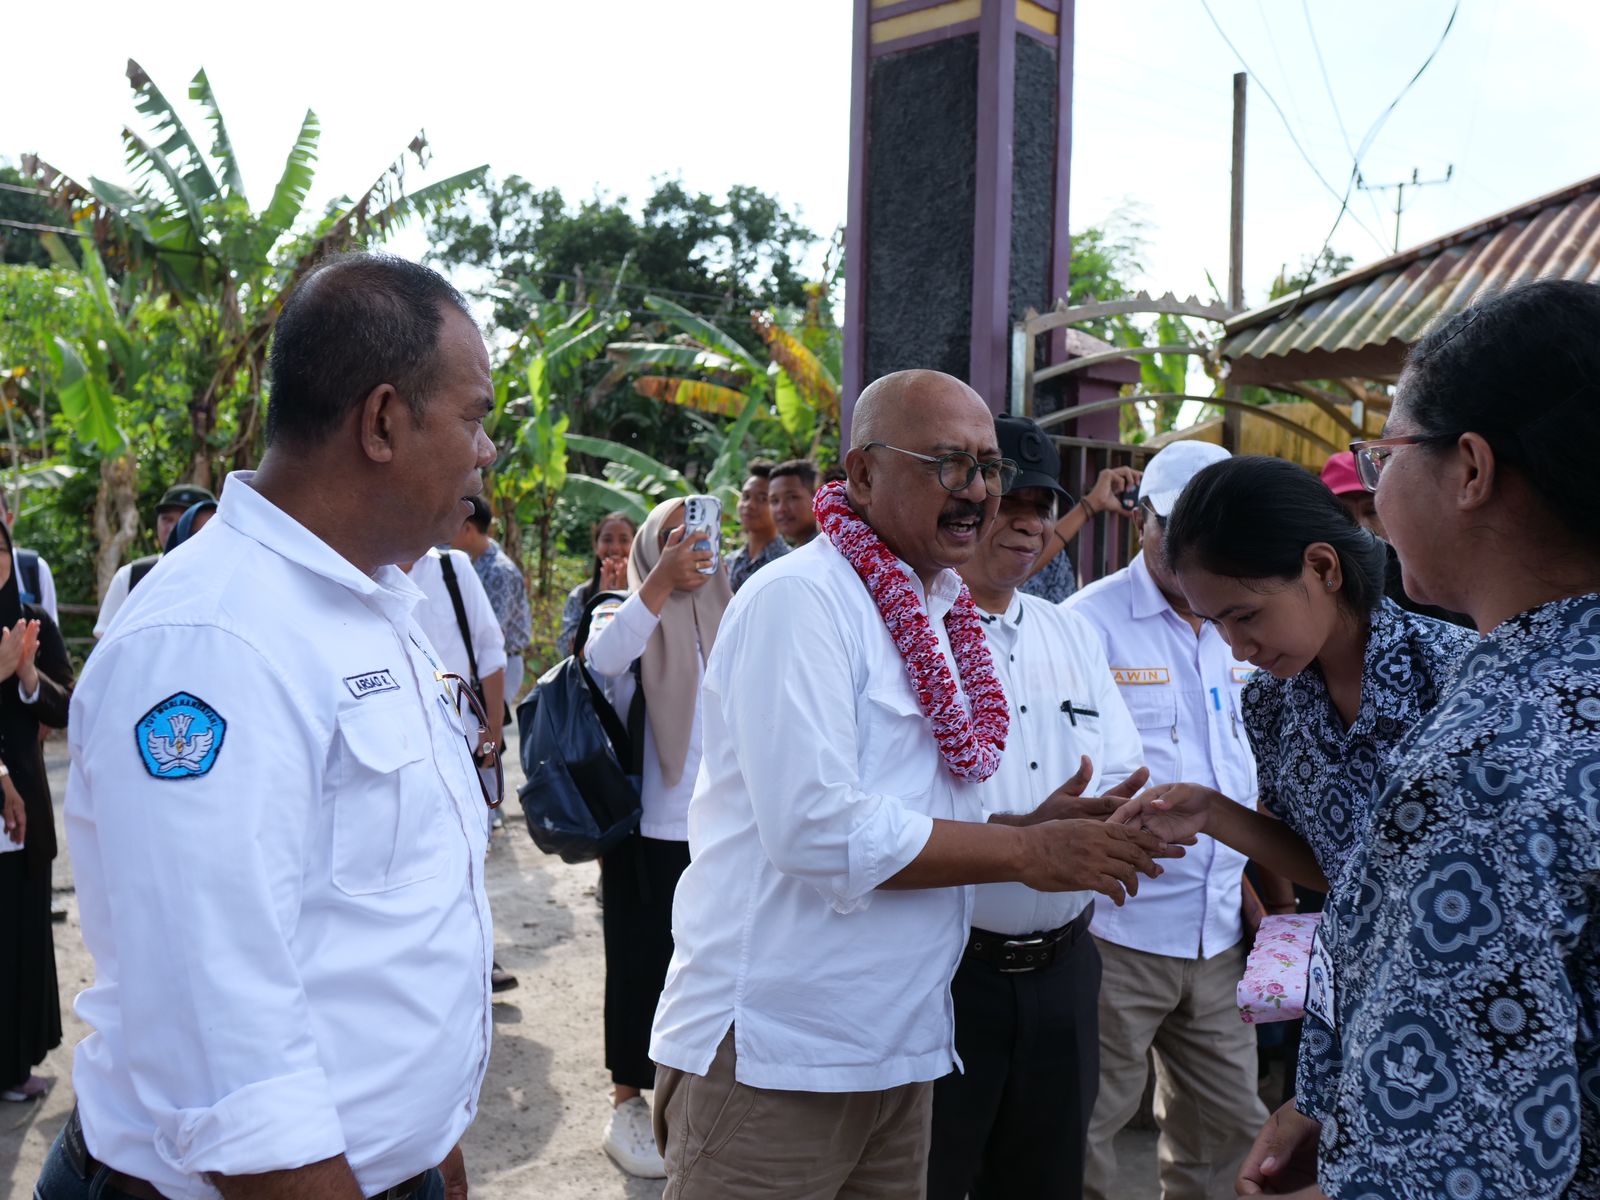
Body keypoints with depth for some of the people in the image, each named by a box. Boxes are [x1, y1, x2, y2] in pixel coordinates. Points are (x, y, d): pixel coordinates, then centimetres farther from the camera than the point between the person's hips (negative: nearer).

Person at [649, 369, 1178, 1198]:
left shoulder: (937, 615, 11)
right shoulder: (799, 597, -15)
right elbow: (818, 829, -24)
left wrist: (1045, 827, 0)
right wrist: (1028, 853, -16)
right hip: (769, 1057, -8)